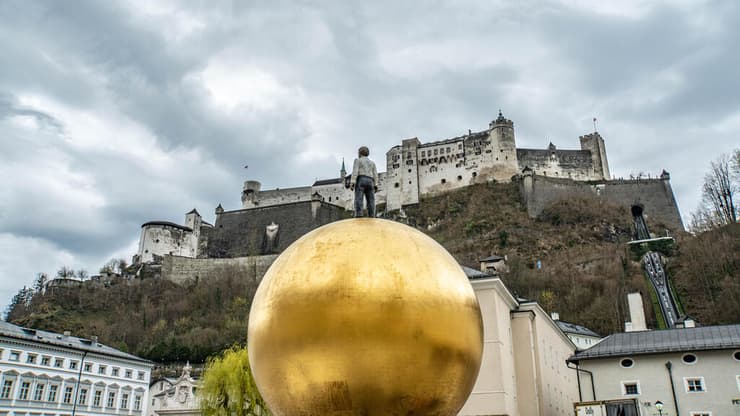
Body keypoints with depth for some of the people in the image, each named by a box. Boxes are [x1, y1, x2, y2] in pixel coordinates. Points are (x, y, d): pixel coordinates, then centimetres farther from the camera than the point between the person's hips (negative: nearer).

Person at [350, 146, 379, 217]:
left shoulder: (357, 160, 7)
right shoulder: (372, 162, 21)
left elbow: (355, 171, -6)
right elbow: (375, 175, 11)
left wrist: (352, 183, -11)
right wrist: (375, 186, 6)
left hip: (360, 181, -4)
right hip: (369, 182, 4)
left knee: (358, 199, -13)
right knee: (370, 201, -3)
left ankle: (358, 217, -28)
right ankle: (371, 218, -16)